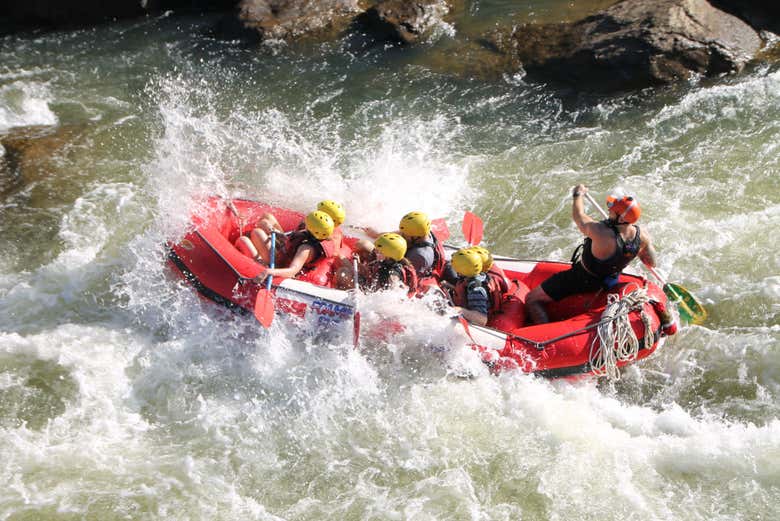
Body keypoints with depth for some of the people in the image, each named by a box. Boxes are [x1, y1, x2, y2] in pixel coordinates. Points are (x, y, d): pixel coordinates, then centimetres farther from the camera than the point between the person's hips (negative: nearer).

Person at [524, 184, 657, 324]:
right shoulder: (642, 236, -22)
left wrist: (578, 194, 1)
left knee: (532, 300, -1)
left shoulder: (601, 234, -39)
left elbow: (578, 216, -19)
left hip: (583, 280, -7)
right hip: (610, 277, 7)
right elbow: (652, 263, -4)